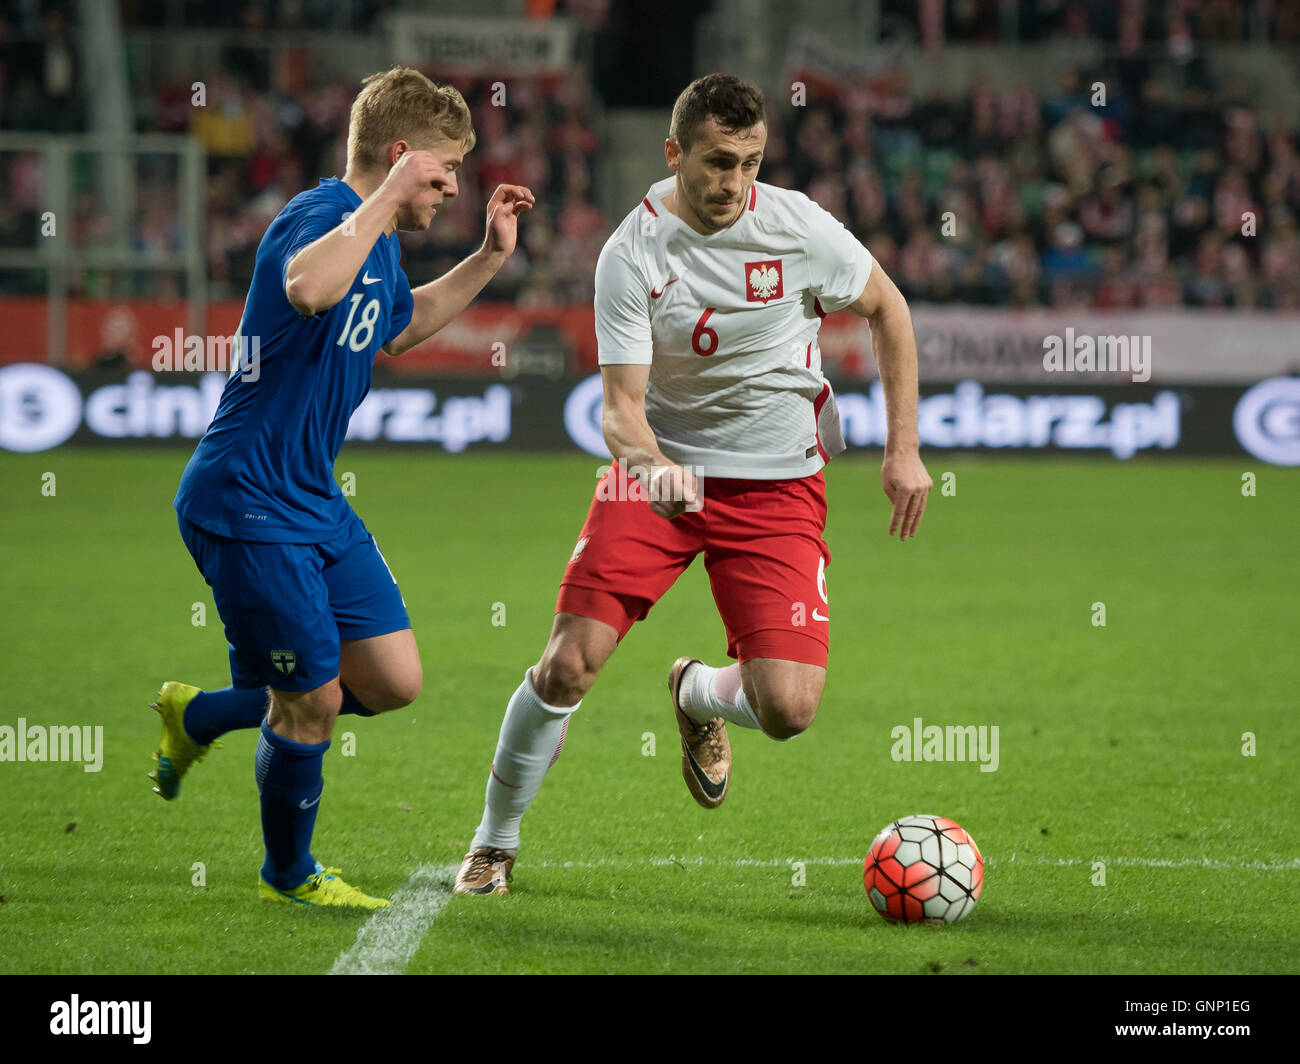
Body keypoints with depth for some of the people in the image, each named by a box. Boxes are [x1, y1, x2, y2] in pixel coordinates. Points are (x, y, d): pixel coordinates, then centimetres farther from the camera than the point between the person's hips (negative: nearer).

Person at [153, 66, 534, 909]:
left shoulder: (378, 242, 12)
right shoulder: (320, 217, -18)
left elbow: (399, 327, 34)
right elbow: (306, 288, -44)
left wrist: (489, 258, 26)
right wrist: (387, 200, -35)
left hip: (316, 504, 10)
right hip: (247, 508, -10)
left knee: (394, 682, 8)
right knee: (314, 700, -1)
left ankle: (198, 717, 27)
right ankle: (290, 877, 24)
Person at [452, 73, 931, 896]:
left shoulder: (798, 226, -11)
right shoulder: (632, 255, -14)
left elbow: (887, 309, 6)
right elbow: (622, 404, -16)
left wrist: (904, 449, 2)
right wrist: (648, 462, -39)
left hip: (778, 482, 1)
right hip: (662, 466, -1)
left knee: (788, 709, -14)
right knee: (569, 665, -14)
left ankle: (697, 695, 25)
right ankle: (495, 843, 12)